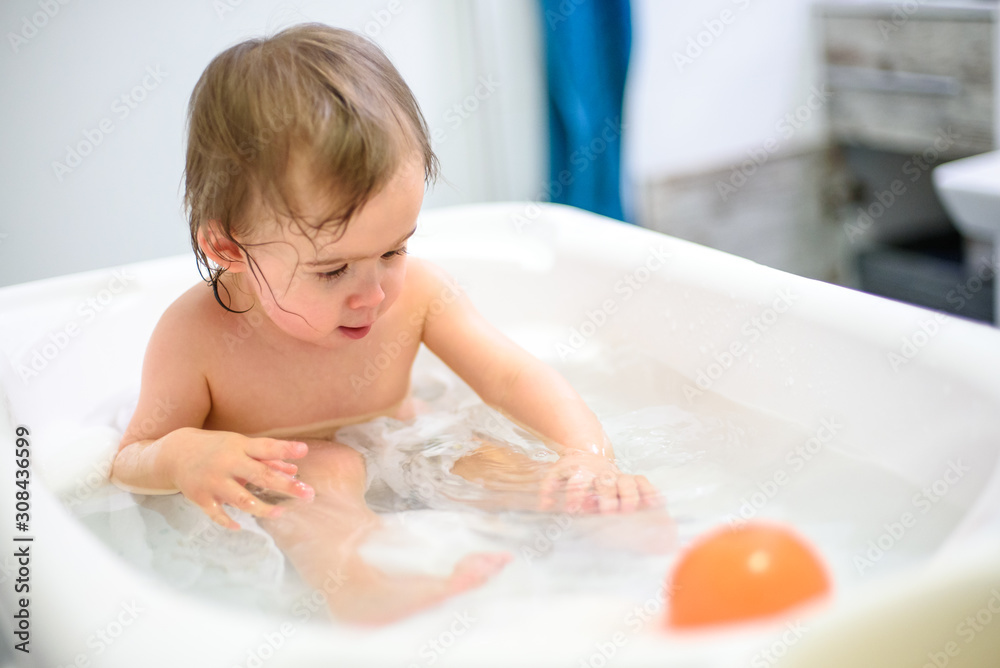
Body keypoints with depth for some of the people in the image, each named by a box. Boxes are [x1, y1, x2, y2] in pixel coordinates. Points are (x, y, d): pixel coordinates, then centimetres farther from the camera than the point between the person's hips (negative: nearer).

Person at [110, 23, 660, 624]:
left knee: (487, 458, -23)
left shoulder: (414, 290, -13)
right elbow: (128, 465, -13)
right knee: (322, 468, -35)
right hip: (271, 520, -3)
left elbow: (513, 377, -14)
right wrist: (180, 457, -38)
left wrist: (590, 454, -32)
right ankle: (355, 582, -60)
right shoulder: (197, 335, -21)